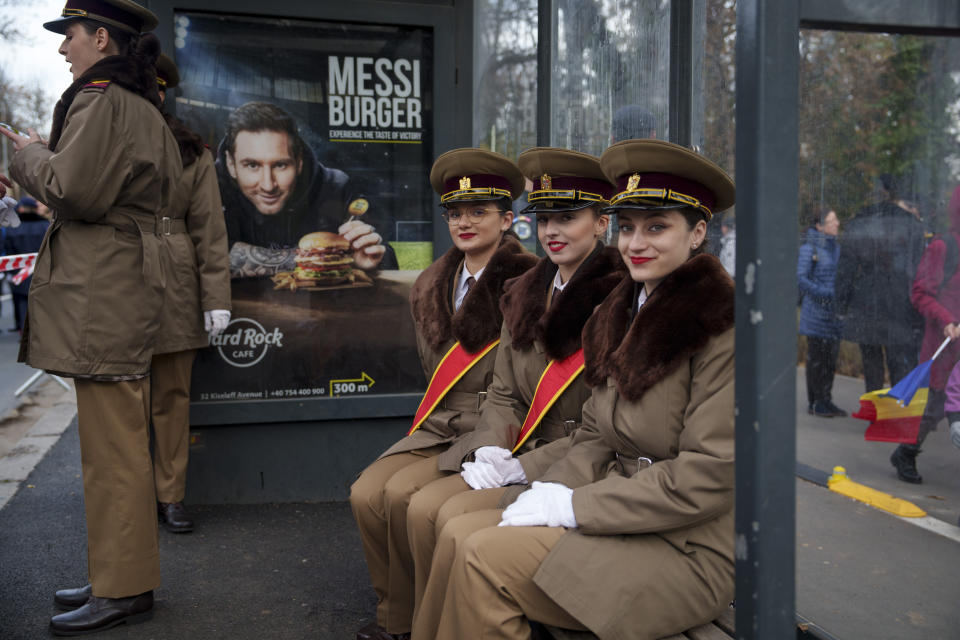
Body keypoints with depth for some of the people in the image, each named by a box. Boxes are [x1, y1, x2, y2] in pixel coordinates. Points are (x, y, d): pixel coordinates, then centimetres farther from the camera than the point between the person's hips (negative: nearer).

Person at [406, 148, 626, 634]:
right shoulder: (524, 296, 11)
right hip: (516, 454, 7)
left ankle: (431, 628, 0)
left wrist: (522, 466, -15)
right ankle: (425, 630, 2)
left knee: (456, 516, -21)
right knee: (422, 507, -12)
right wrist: (491, 450, -6)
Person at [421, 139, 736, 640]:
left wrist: (575, 506, -16)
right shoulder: (622, 314, 11)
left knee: (487, 557, -19)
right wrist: (553, 489, -7)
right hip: (624, 516, 7)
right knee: (458, 534, -9)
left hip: (688, 549, -7)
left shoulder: (724, 329, -15)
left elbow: (706, 479, -19)